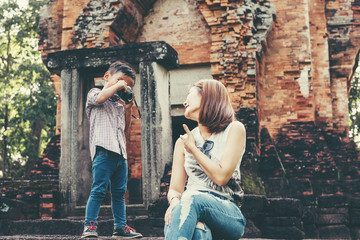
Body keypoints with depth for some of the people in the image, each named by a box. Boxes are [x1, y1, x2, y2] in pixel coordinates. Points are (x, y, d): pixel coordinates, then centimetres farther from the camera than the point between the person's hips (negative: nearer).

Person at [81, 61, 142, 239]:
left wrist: (128, 109, 16)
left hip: (120, 152, 7)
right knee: (99, 189, -12)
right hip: (104, 149, -7)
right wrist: (117, 85, -2)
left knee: (119, 192, 10)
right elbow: (100, 98, -15)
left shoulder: (119, 104, 27)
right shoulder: (94, 93, 10)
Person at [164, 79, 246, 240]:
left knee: (192, 199, -38)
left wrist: (193, 148, 2)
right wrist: (175, 202, -13)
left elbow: (221, 177, -8)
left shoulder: (234, 130, 5)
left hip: (227, 212, -2)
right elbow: (175, 188, 11)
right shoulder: (183, 141, 17)